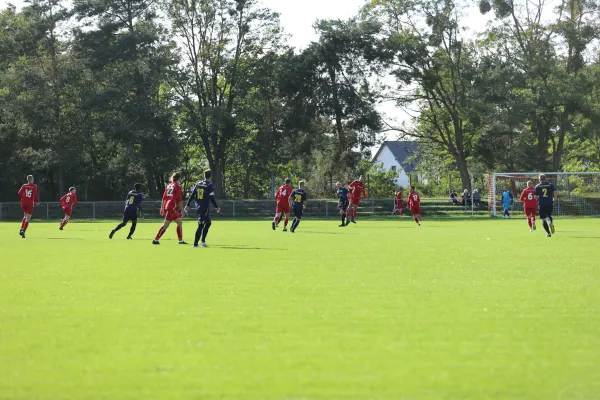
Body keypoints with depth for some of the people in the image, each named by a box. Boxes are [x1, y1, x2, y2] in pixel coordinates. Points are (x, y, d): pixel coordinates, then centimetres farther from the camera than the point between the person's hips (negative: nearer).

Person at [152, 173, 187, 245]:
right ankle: (155, 240, -7)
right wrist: (182, 210, -6)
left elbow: (164, 198, 16)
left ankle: (181, 240, 14)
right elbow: (179, 199, -10)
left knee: (180, 223, 14)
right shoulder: (177, 186, -6)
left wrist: (162, 208, 20)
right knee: (165, 225, -7)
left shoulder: (169, 186, 15)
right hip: (172, 208, -8)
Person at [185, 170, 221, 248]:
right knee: (201, 225, -4)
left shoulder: (198, 184, 8)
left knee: (208, 222, 22)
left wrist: (188, 205, 11)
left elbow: (192, 195, 7)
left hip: (198, 207, 7)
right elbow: (212, 198, -10)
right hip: (205, 208, -7)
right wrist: (217, 207, 1)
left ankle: (203, 240, 17)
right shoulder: (210, 185, -9)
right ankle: (195, 244, -7)